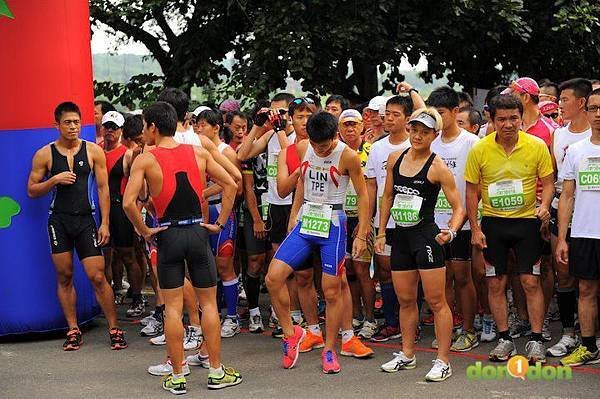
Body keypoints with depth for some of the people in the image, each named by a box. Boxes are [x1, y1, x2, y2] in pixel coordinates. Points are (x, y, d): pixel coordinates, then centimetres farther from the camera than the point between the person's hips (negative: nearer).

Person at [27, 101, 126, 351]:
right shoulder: (44, 154, 1)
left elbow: (103, 188, 3)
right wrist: (54, 180, -13)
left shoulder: (94, 151, 1)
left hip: (86, 220, -1)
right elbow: (32, 191, 5)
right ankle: (73, 330, 15)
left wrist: (105, 223, -2)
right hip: (59, 220, 1)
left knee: (98, 277, -4)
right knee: (64, 277, 5)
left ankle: (114, 329, 5)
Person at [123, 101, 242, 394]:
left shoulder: (145, 160, -7)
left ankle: (177, 377, 10)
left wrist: (144, 231, -4)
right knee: (208, 303, 10)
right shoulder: (198, 153, 2)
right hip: (197, 232, 2)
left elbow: (128, 202, -17)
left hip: (168, 235, -2)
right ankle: (217, 372, 14)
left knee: (172, 307, 6)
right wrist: (220, 223, 6)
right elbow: (230, 185, 2)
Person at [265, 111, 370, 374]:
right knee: (273, 277, -7)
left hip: (333, 225, -4)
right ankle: (290, 332, 11)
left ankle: (329, 350, 15)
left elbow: (362, 195, -6)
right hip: (305, 221, 5)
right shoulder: (303, 148, 1)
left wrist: (362, 235, -9)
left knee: (331, 291, 1)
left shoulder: (347, 156, -13)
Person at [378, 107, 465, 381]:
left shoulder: (437, 167, -10)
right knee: (405, 299, 15)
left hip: (426, 235, -6)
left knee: (436, 301, -3)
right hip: (400, 236, 6)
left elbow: (459, 208, -9)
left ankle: (443, 362, 4)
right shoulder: (395, 158, 7)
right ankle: (407, 355, 28)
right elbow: (387, 197, 18)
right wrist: (381, 232, 15)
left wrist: (451, 231, -27)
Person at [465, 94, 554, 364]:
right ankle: (504, 339, 18)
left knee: (531, 281, -2)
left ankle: (536, 340, 9)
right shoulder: (479, 150, -6)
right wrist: (474, 228, -2)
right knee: (495, 283, 6)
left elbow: (548, 183, 1)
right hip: (492, 223, 1)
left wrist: (544, 206, -19)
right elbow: (472, 191, 1)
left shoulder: (537, 146, -8)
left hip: (526, 221, -1)